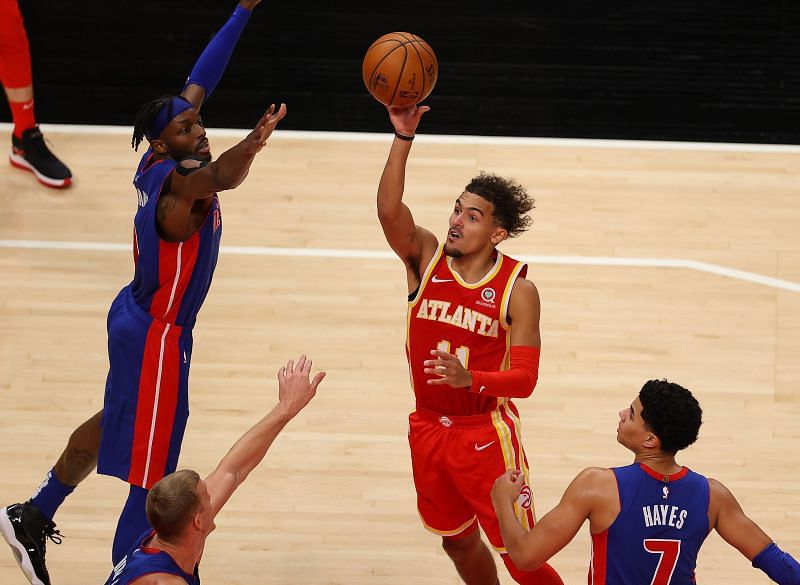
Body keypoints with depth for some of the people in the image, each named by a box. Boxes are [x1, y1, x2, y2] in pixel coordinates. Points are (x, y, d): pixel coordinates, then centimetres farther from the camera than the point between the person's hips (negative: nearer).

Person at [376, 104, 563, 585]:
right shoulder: (427, 258, -5)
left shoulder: (517, 289, -13)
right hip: (429, 428, 4)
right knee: (458, 541, 19)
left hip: (486, 433, -4)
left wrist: (470, 380, -35)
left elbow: (525, 379, -16)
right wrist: (403, 138, -34)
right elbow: (389, 209, -24)